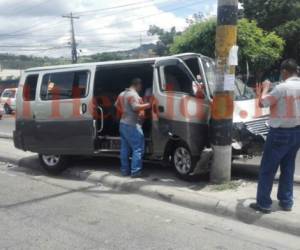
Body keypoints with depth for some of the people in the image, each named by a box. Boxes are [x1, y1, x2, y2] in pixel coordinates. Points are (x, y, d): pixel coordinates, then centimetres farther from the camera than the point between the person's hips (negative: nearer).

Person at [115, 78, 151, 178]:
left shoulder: (122, 94, 15)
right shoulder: (133, 94, -15)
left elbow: (116, 104, 27)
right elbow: (136, 107, -29)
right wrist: (148, 105, -21)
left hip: (123, 123, 10)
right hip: (132, 125, -10)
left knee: (125, 148, 12)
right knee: (138, 148, -7)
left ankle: (124, 170, 18)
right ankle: (136, 171, -10)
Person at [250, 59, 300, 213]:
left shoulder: (282, 87, -19)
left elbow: (262, 103, -11)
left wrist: (265, 88, 5)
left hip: (281, 132, -7)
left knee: (267, 169, 3)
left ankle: (264, 203, 7)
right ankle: (286, 202, 24)